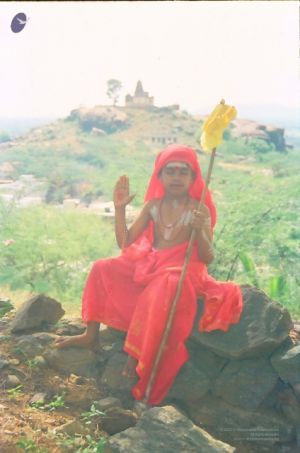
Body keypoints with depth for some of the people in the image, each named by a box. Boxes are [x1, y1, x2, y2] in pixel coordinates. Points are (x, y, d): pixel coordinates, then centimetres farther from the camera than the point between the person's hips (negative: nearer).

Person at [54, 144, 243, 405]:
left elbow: (208, 258, -11)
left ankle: (136, 355, -22)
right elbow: (125, 242, 2)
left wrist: (200, 231, -30)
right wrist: (120, 208, -6)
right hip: (148, 265, 6)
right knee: (103, 269, -7)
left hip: (181, 270, -5)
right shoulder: (153, 206, 6)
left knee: (159, 292, -37)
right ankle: (91, 335, 3)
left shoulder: (200, 211, -6)